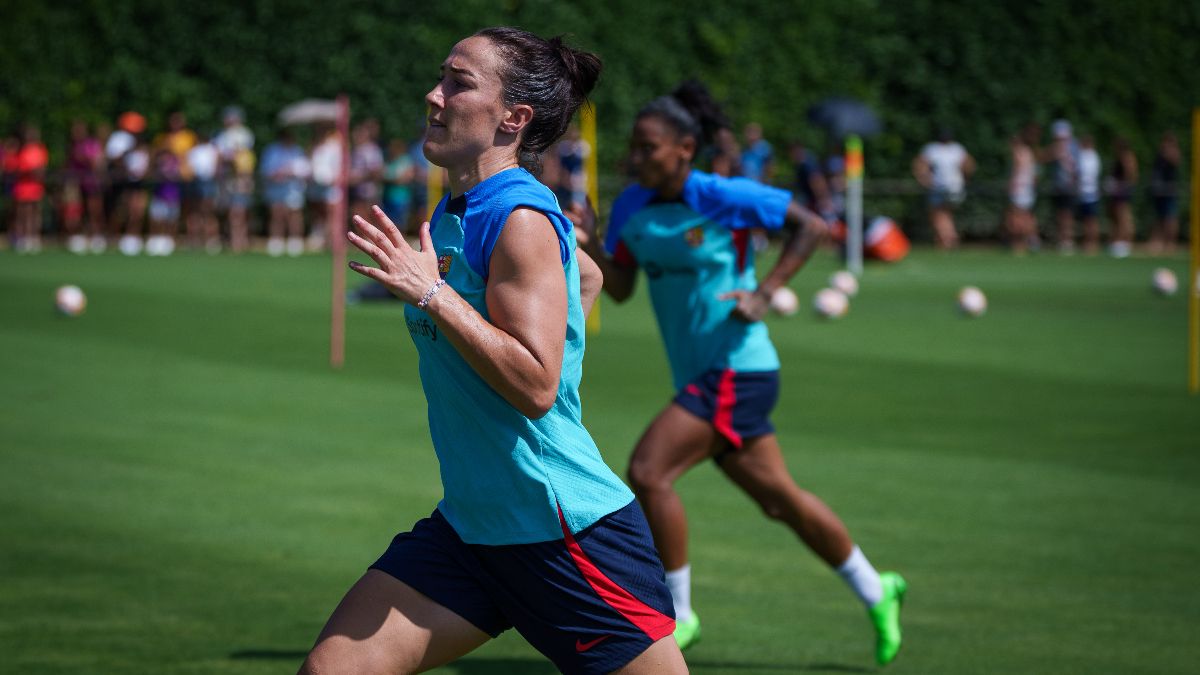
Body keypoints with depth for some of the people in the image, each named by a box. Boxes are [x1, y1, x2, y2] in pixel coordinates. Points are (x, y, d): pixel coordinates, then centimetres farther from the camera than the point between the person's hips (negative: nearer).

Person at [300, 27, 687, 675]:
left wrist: (431, 293, -25)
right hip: (469, 525, 9)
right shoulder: (454, 214, 9)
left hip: (568, 531, -8)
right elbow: (588, 275, 27)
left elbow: (535, 387, -24)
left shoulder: (520, 219, -17)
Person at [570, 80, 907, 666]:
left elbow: (812, 226, -7)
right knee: (779, 499, 16)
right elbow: (621, 288, 7)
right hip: (700, 376, 8)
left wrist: (764, 294, -15)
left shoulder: (722, 197, -14)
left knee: (647, 471, -19)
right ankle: (875, 592, 33)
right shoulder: (631, 206, 5)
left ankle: (676, 616, -8)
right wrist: (592, 248, -12)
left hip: (737, 370, -8)